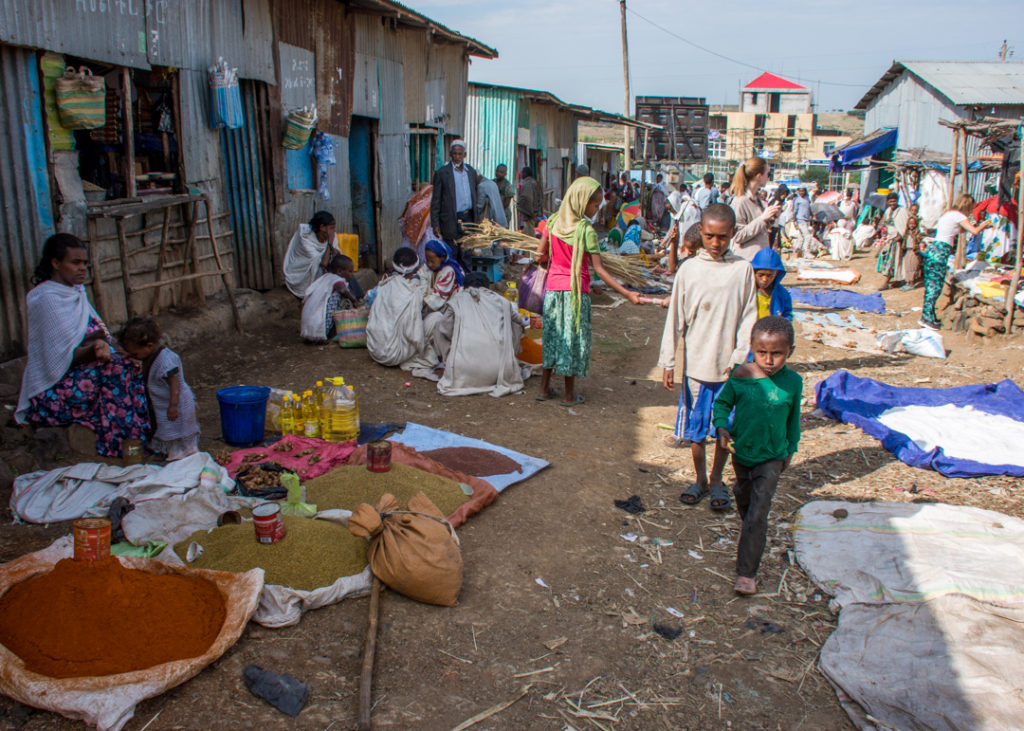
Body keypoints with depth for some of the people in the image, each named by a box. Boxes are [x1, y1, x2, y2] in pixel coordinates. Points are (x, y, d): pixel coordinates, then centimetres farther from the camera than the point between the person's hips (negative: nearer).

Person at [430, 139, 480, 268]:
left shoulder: (471, 171, 11)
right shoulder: (441, 173, -3)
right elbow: (435, 201, -3)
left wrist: (476, 219, 11)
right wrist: (435, 224, -9)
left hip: (469, 219, 4)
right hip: (451, 221, -4)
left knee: (467, 255, 9)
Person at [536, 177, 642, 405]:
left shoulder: (554, 221, 1)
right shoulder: (586, 230, -16)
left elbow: (540, 255, 6)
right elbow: (599, 269, -18)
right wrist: (626, 293, -20)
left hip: (553, 286, 5)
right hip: (575, 291, -5)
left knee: (552, 336, 15)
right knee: (573, 338, 5)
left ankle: (545, 388, 21)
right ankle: (569, 395, 14)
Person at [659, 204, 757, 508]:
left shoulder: (743, 270, -3)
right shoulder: (689, 270, -2)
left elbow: (748, 320, -1)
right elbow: (675, 318, 0)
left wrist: (740, 360, -9)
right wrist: (668, 362, -2)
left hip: (729, 366, 0)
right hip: (695, 364, 0)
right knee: (696, 427, 10)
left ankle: (716, 480, 29)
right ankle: (700, 480, 28)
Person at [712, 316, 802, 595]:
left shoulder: (792, 382, -14)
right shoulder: (740, 376, -16)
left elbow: (793, 419, 1)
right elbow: (722, 403, -2)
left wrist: (790, 449, 11)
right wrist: (721, 427, -21)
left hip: (771, 457, -2)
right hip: (741, 450, 3)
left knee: (757, 515, -8)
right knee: (743, 496, 28)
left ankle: (746, 572, 0)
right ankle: (754, 530, 59)